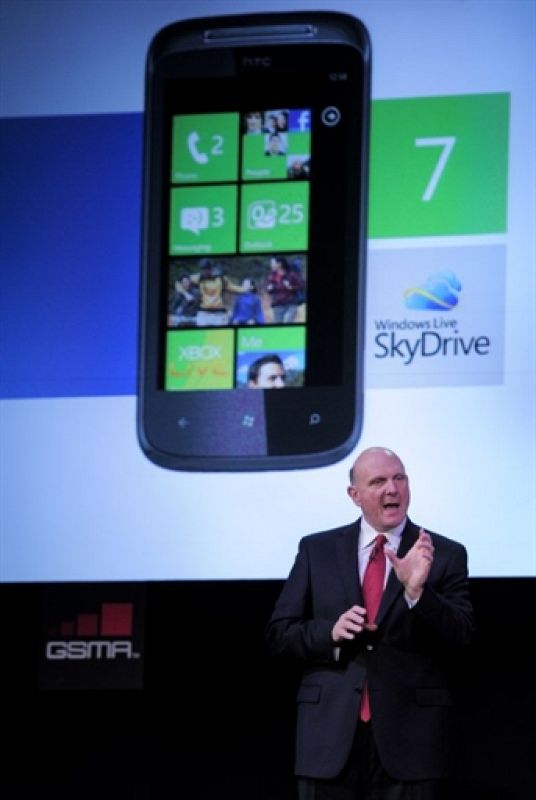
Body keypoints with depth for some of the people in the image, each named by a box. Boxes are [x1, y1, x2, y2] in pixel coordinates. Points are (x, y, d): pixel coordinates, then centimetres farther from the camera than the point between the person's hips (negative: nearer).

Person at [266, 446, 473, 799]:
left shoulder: (444, 555, 3)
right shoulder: (317, 550, 8)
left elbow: (458, 637, -7)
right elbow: (279, 634, 7)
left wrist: (417, 590, -23)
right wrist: (330, 632, -12)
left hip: (409, 741, -1)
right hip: (331, 735, 1)